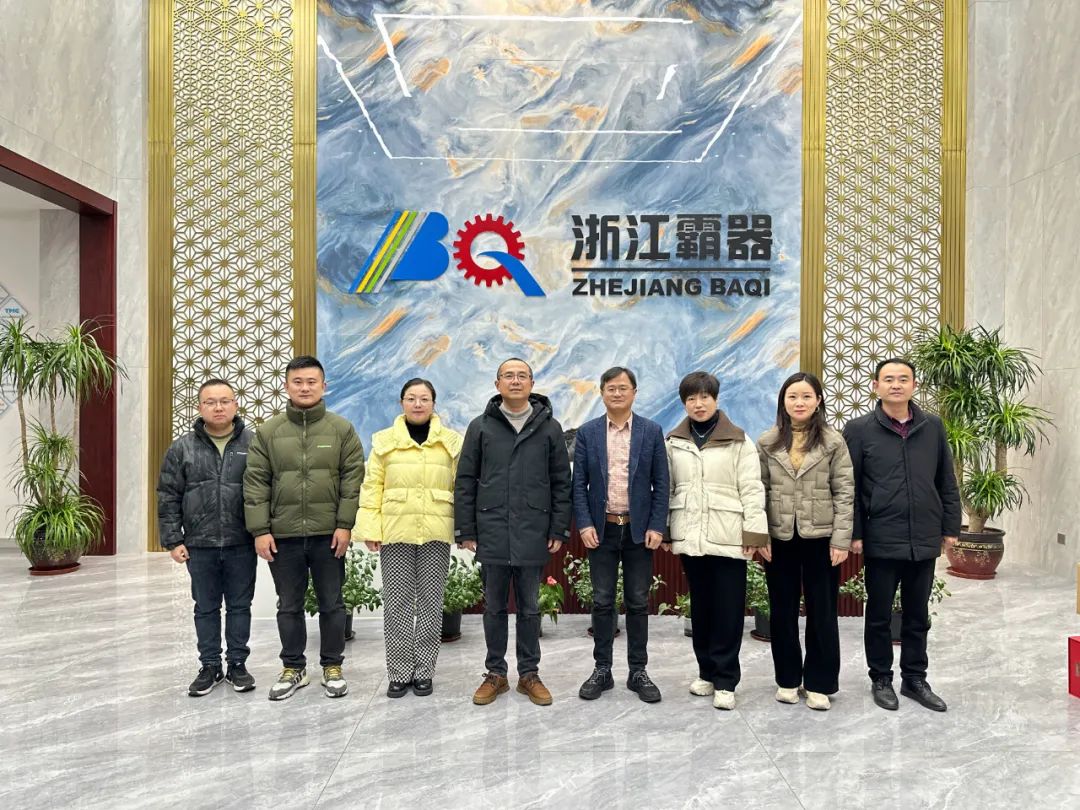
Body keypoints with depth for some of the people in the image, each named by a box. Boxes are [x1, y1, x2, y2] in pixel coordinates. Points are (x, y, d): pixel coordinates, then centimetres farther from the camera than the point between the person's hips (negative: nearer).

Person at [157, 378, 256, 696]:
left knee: (240, 606, 10)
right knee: (206, 608, 12)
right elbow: (168, 497, 3)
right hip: (199, 545, 1)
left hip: (242, 544, -1)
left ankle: (237, 664, 24)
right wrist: (172, 540, -2)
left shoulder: (253, 444, -1)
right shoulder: (182, 448, 2)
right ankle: (210, 666, 25)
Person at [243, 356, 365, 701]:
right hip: (283, 535, 2)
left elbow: (353, 478, -3)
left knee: (332, 604, 10)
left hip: (328, 534, -1)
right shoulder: (268, 432, 3)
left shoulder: (341, 429, 0)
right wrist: (260, 530, -5)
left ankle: (332, 667, 25)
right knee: (289, 607, 13)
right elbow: (255, 482, 1)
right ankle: (293, 668, 28)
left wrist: (345, 524, -10)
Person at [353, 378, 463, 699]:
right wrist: (370, 528, -4)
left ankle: (424, 672, 18)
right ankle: (399, 673, 15)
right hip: (395, 532, 0)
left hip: (436, 532, 0)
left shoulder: (451, 441, 6)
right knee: (397, 603, 4)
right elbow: (372, 487, 4)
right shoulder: (384, 441, 6)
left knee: (431, 602, 6)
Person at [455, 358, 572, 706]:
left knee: (530, 608, 10)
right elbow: (465, 481, 3)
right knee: (494, 608, 11)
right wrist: (465, 531, 0)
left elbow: (561, 482, 4)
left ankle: (529, 674, 23)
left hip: (533, 535, 0)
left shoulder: (549, 427, 3)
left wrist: (559, 530, 0)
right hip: (492, 534, 0)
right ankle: (496, 673, 24)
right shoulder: (481, 426, 3)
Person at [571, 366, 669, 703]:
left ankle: (638, 672, 19)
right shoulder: (587, 432, 2)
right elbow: (578, 483, 1)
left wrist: (657, 527, -7)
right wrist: (584, 524, -8)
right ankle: (602, 670, 18)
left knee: (638, 603, 8)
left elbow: (661, 483, 0)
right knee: (602, 602, 7)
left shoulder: (652, 431, 1)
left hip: (639, 529, 0)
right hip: (601, 529, 0)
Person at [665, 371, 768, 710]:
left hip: (728, 537, -3)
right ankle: (706, 672, 25)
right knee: (701, 607, 12)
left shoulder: (739, 441, -1)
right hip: (690, 537, 3)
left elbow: (752, 489, -4)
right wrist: (663, 530, 9)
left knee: (728, 610, 1)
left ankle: (725, 681, 10)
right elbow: (667, 488, 11)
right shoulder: (673, 442, 9)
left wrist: (754, 533, -9)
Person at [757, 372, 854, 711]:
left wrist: (841, 539, -9)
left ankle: (819, 683, 19)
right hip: (779, 538, 2)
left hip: (820, 537, -1)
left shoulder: (833, 442, -1)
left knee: (822, 611, 6)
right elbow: (759, 491, 3)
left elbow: (844, 492, -3)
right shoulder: (767, 442, 3)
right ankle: (787, 679, 24)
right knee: (782, 611, 10)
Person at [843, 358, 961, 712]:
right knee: (879, 616, 10)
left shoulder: (933, 426, 5)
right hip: (881, 541, -3)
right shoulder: (859, 429, -4)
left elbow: (947, 482, 10)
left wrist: (950, 527, 6)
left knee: (918, 616, 15)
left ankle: (915, 679, 30)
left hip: (924, 540, 3)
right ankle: (881, 679, 25)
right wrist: (853, 533, -8)